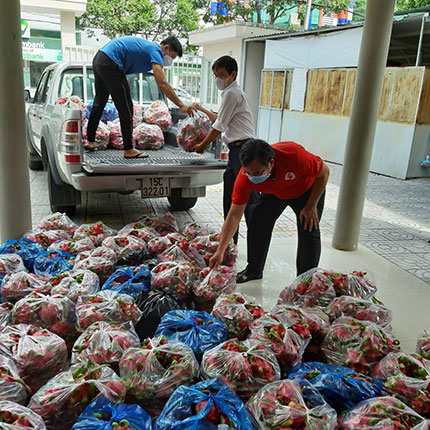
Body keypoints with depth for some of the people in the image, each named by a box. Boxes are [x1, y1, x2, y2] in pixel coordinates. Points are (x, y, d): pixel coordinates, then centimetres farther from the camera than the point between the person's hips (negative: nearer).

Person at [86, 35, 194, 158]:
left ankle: (90, 141, 32)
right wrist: (182, 106, -21)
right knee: (126, 108, -4)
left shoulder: (149, 46, 20)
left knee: (99, 103, 21)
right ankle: (129, 150, 0)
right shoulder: (155, 51, -10)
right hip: (110, 64, -10)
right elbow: (162, 84, -20)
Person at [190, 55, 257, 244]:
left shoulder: (232, 93, -9)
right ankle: (230, 242, 21)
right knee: (230, 200, 12)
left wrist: (202, 145, 2)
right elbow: (221, 120, 35)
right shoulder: (231, 92, 22)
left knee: (249, 200, -7)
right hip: (236, 150, 10)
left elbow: (219, 127, -9)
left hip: (243, 149, -10)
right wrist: (203, 110, 43)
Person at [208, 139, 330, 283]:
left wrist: (311, 206, -23)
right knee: (257, 223, -5)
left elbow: (324, 172, -24)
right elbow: (234, 215, -27)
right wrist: (220, 251, -30)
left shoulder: (294, 155, -44)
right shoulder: (245, 177, -33)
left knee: (309, 232, -13)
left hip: (307, 191, -3)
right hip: (274, 192, 3)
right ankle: (254, 270, 16)